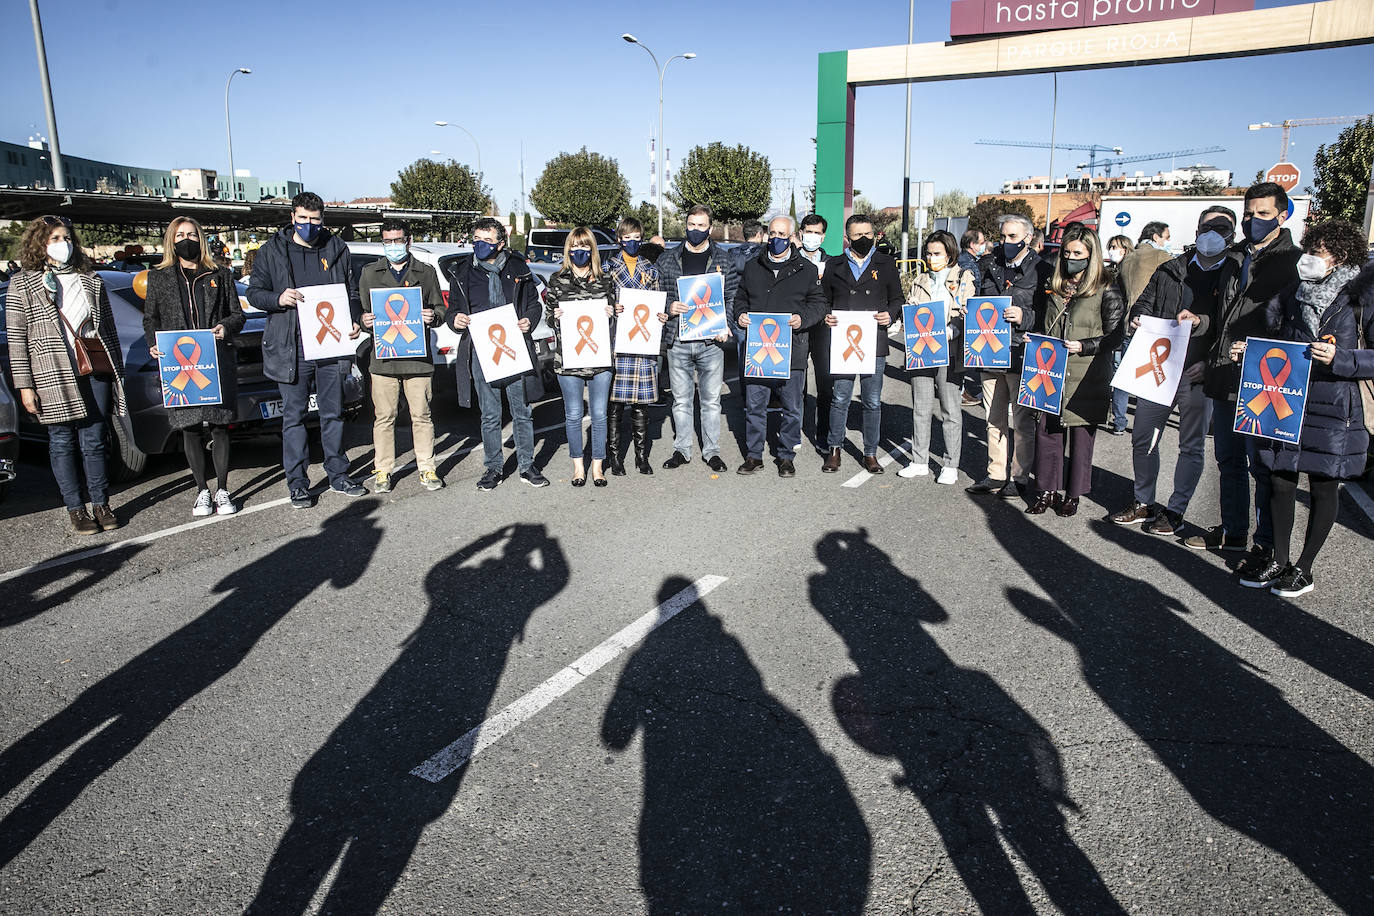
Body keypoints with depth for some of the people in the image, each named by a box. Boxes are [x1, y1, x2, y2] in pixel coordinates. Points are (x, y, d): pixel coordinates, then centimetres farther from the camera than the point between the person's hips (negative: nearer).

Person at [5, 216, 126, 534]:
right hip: (53, 374, -2)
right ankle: (75, 510, 11)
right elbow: (16, 339, 1)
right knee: (62, 442, 4)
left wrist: (117, 371, 11)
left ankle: (101, 504, 14)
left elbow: (109, 329, 16)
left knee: (94, 441, 4)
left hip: (96, 368, 2)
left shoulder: (91, 281, 15)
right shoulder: (23, 284, 5)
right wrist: (24, 385, -6)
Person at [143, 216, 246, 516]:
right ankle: (202, 491, 13)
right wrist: (154, 345, -5)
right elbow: (150, 318, 13)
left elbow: (237, 314, 12)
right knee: (191, 429, 3)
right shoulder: (159, 277, 12)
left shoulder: (220, 275, 12)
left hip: (218, 362, 0)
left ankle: (222, 490, 9)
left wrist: (226, 327, -10)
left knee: (220, 427, 0)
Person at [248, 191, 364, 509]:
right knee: (294, 417, 3)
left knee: (333, 414, 10)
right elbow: (254, 293, 5)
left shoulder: (336, 248, 10)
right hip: (291, 349, -2)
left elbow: (351, 292, 15)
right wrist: (278, 299, -16)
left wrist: (354, 322, -2)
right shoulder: (272, 251, 5)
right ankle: (297, 483, 11)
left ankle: (338, 475, 22)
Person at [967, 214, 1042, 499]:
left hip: (1022, 355, -5)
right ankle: (996, 475, 24)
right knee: (994, 419, 13)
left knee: (1022, 420, 4)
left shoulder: (1040, 271, -5)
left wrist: (1024, 316, -23)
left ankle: (1019, 478, 16)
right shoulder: (991, 265, 12)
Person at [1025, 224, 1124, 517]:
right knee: (1046, 431, 4)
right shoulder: (1052, 288, 13)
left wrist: (1083, 346, -17)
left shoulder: (1107, 292, -3)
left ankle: (1072, 494, 16)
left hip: (1086, 379, -4)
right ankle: (1048, 490, 16)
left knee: (1080, 435, 3)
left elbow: (1114, 337, -5)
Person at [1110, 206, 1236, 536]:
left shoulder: (1234, 276, 1)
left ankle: (1175, 511, 17)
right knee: (1142, 438, 7)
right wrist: (1137, 318, -5)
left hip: (1199, 375, -3)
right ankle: (1144, 502, 24)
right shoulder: (1171, 270, 10)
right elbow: (1145, 302, 16)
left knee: (1191, 447, 5)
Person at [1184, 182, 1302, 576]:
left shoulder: (1293, 262, -6)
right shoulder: (1235, 257, 15)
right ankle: (1233, 531, 29)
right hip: (1224, 379, 7)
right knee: (1229, 460, 16)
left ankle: (1266, 544, 10)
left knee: (1262, 465, 0)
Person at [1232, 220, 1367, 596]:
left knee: (1323, 488, 6)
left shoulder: (1357, 302, -7)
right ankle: (1279, 560, 23)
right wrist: (1246, 350, 3)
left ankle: (1304, 569, 18)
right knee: (1281, 481, 8)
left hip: (1331, 409, -4)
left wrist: (1338, 359, -23)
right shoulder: (1291, 296, 9)